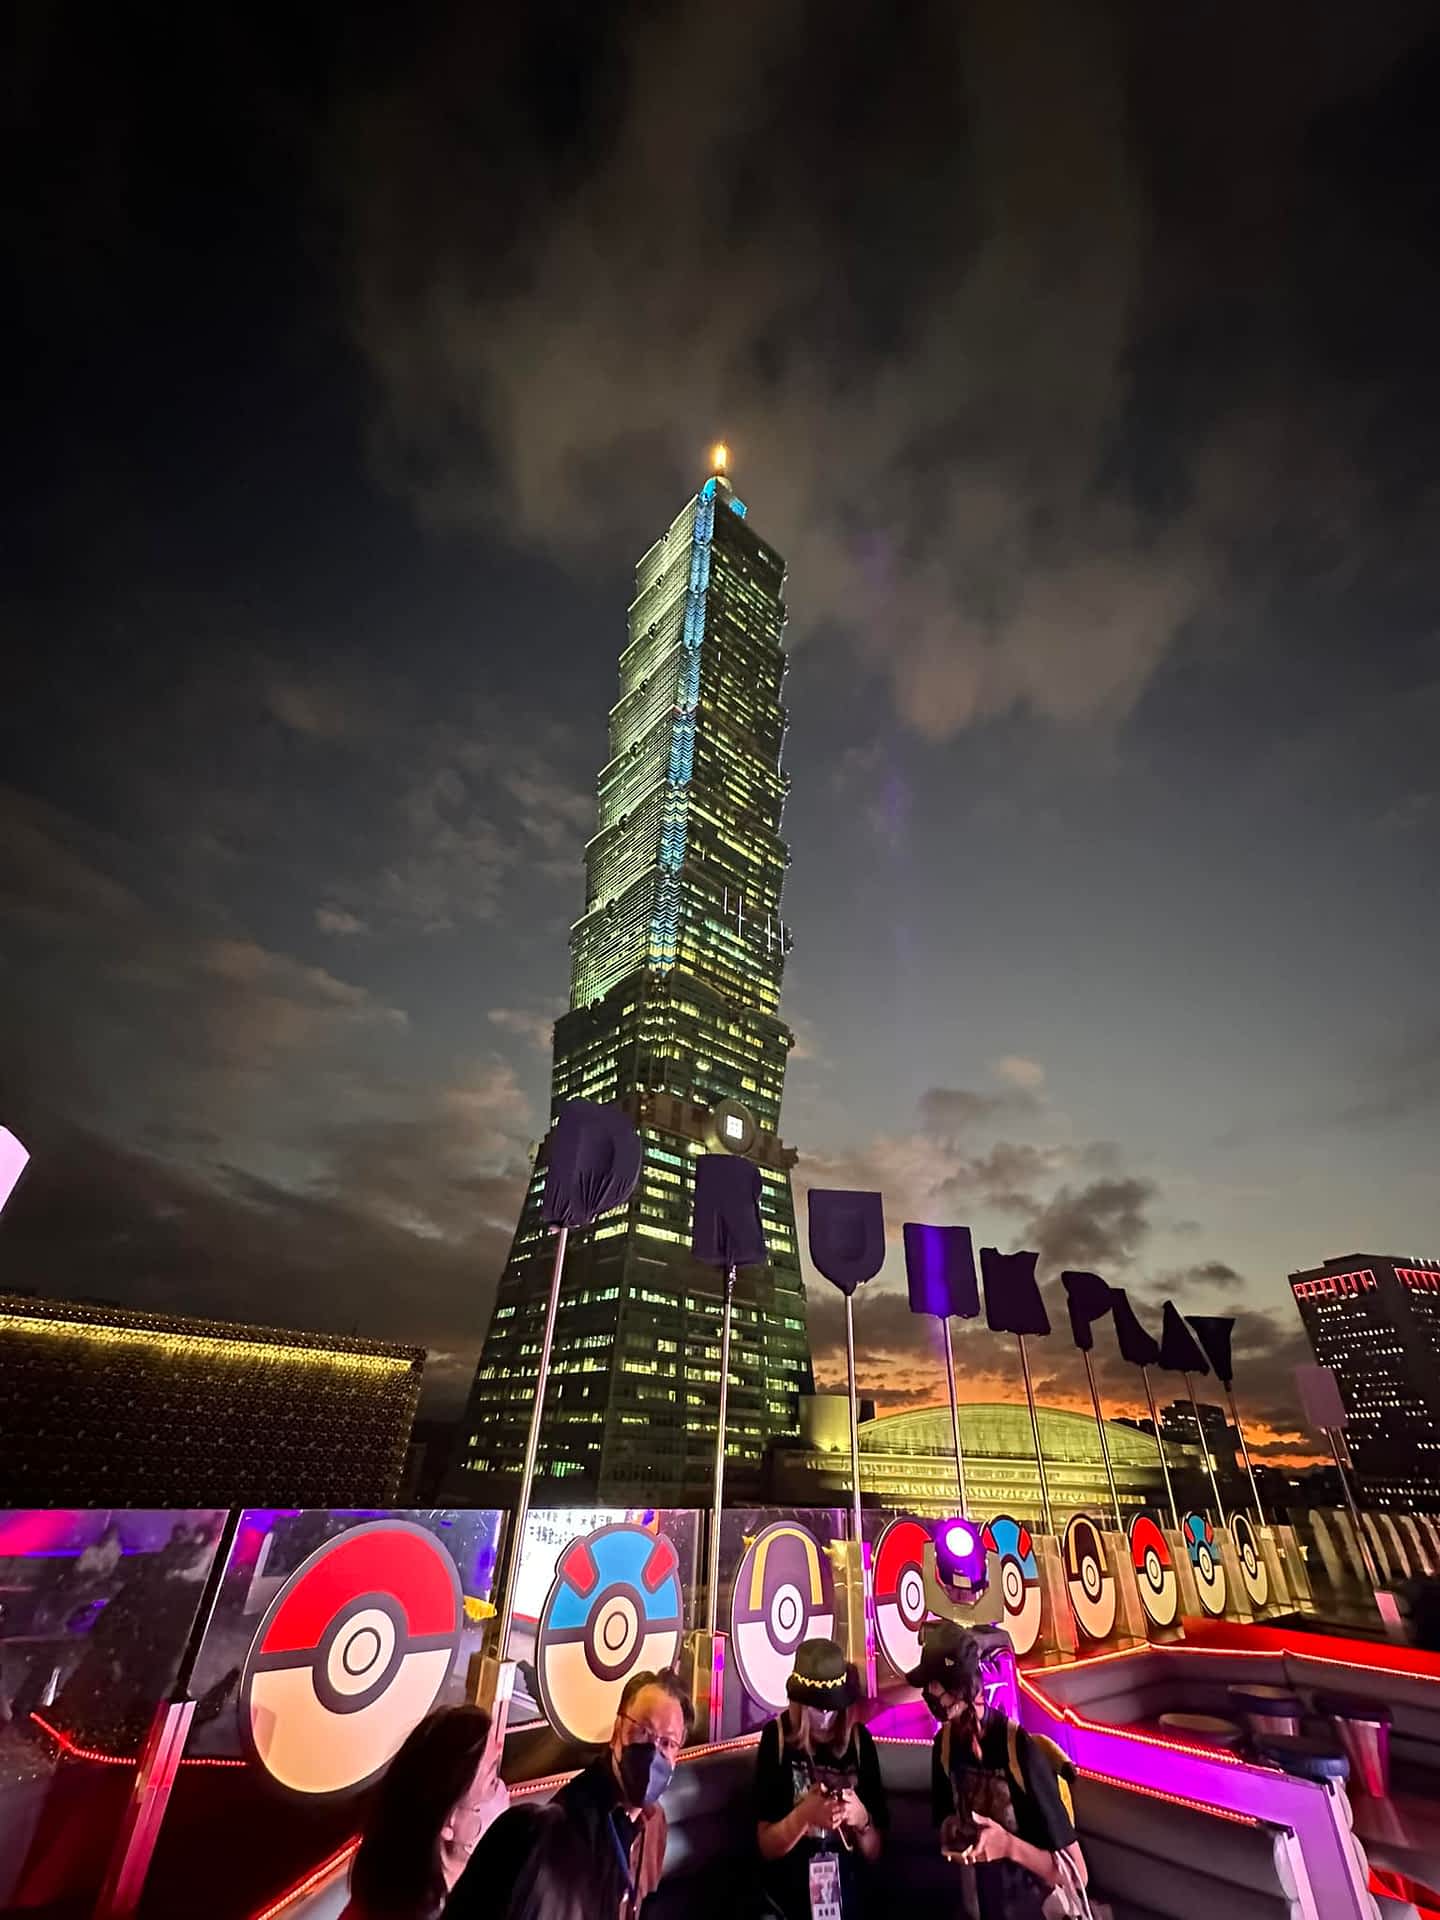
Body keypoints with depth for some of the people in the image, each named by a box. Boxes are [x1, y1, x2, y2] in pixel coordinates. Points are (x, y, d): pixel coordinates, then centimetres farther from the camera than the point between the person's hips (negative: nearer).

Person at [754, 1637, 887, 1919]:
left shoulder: (859, 1741, -11)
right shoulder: (777, 1738, -16)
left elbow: (873, 1854, -3)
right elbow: (767, 1847, -12)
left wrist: (861, 1819, -24)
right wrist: (803, 1816, -30)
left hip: (848, 1897, 2)